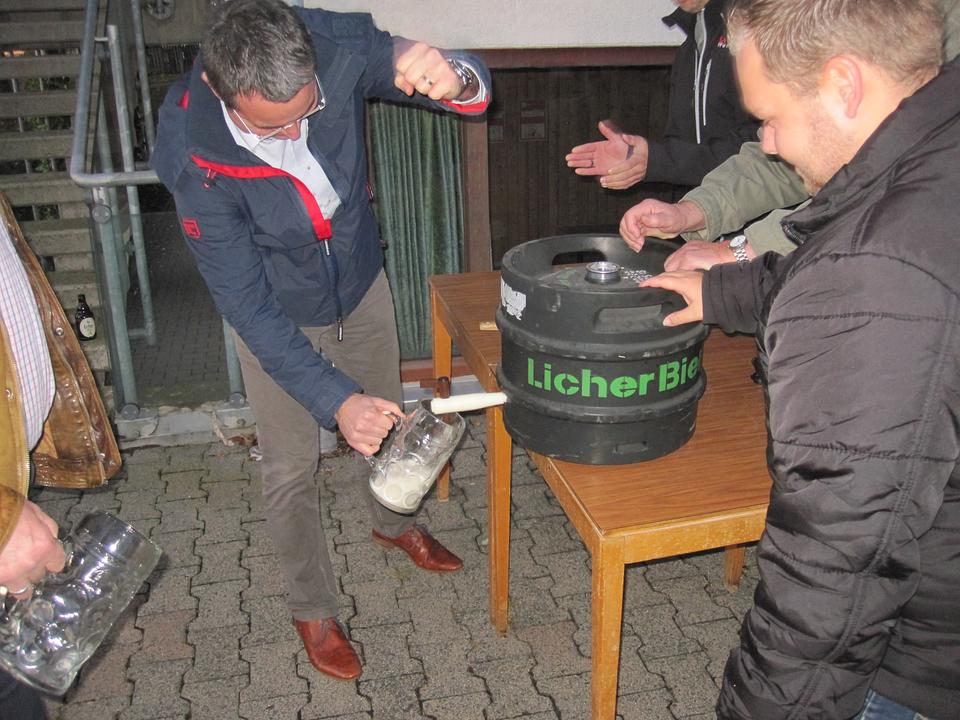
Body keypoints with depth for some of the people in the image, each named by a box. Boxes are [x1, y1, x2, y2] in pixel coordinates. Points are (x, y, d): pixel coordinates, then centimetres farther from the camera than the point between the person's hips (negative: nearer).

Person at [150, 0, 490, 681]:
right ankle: (313, 607, 34)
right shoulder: (192, 156, -33)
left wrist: (452, 77, -47)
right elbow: (246, 304, -27)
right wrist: (336, 398, -35)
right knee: (291, 467, 8)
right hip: (277, 317, -3)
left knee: (382, 421, 22)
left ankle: (393, 522, 54)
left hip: (362, 284, 3)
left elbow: (476, 89, -21)